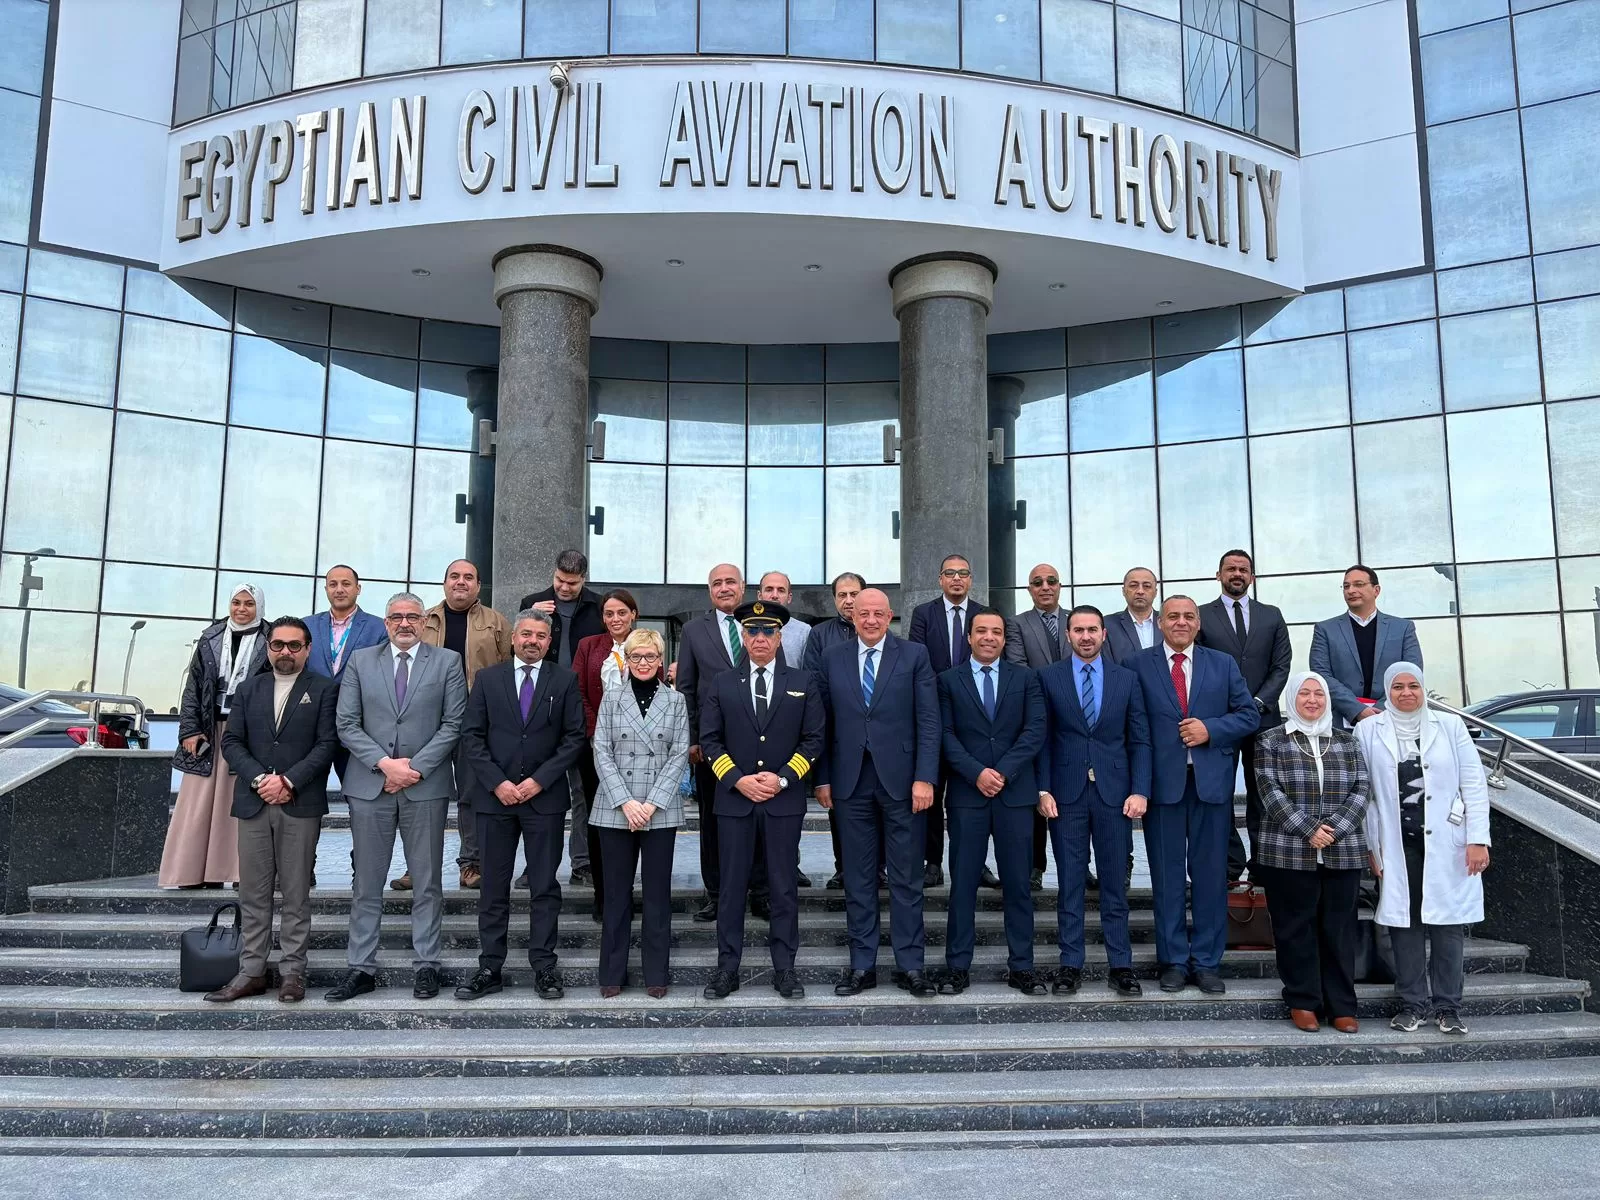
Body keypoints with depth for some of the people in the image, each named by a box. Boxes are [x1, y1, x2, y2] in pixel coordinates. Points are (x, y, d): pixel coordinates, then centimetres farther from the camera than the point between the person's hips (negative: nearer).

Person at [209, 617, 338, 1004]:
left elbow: (326, 744, -5)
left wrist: (288, 780, -13)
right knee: (253, 894, 7)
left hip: (301, 804, -3)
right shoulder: (248, 689, 15)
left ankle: (292, 971, 8)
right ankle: (251, 972, 13)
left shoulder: (324, 689, 3)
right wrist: (259, 779, -8)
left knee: (296, 893, 2)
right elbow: (231, 741, 7)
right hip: (253, 803, 3)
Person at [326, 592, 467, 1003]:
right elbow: (347, 724, 2)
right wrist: (384, 763, -10)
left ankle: (426, 965, 14)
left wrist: (414, 768, -9)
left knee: (427, 883, 5)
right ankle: (361, 968, 15)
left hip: (426, 785, -1)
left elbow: (453, 723, -2)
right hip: (369, 785, 1)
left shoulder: (448, 661, 4)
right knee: (366, 883, 7)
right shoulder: (360, 661, 8)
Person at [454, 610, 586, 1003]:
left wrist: (539, 780, -9)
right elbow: (472, 736, 3)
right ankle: (489, 968, 14)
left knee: (545, 887, 4)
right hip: (494, 796, 1)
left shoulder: (565, 680, 4)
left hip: (545, 797, -1)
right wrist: (497, 783, -8)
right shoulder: (488, 678, 7)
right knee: (493, 887, 6)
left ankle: (544, 967, 11)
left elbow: (575, 737, -1)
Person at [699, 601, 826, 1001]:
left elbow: (813, 739, 2)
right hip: (734, 799, 0)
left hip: (784, 801, 0)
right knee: (731, 886, 5)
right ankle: (727, 967, 14)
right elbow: (709, 740, 4)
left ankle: (784, 967, 14)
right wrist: (738, 780, -9)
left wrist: (783, 778, -9)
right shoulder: (722, 685, 7)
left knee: (784, 886, 5)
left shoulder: (802, 684, 6)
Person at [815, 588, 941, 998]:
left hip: (901, 779, -2)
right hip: (851, 782, 2)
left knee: (907, 877, 4)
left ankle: (910, 965, 14)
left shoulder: (914, 655, 1)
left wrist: (924, 778, -9)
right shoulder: (833, 659, 7)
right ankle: (862, 965, 17)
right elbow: (824, 722, 8)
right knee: (858, 878, 8)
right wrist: (822, 778, 4)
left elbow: (929, 721, -3)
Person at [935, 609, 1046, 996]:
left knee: (1018, 882, 5)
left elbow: (1035, 730, 0)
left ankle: (1021, 966, 14)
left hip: (1015, 792, 1)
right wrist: (976, 772, -13)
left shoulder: (1025, 678, 10)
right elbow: (945, 734, -1)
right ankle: (957, 966, 10)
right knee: (963, 882, 3)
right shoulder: (948, 680, 7)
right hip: (966, 793, -1)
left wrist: (1003, 772, -10)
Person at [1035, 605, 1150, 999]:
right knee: (1070, 882, 4)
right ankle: (1070, 965, 12)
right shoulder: (1048, 678, 4)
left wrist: (1140, 790, -3)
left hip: (1114, 792, 1)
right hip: (1066, 793, -1)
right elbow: (1043, 740, 3)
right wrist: (1043, 790, -5)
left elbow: (1140, 741, 6)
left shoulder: (1127, 679, 7)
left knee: (1115, 882, 6)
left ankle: (1120, 966, 14)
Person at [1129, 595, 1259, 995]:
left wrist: (1210, 729, -9)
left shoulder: (1223, 665, 11)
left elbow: (1249, 715, 8)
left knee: (1211, 875, 6)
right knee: (1167, 876, 5)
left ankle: (1207, 963, 16)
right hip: (1162, 782, -2)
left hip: (1211, 782, 2)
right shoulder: (1138, 666, 3)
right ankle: (1174, 961, 15)